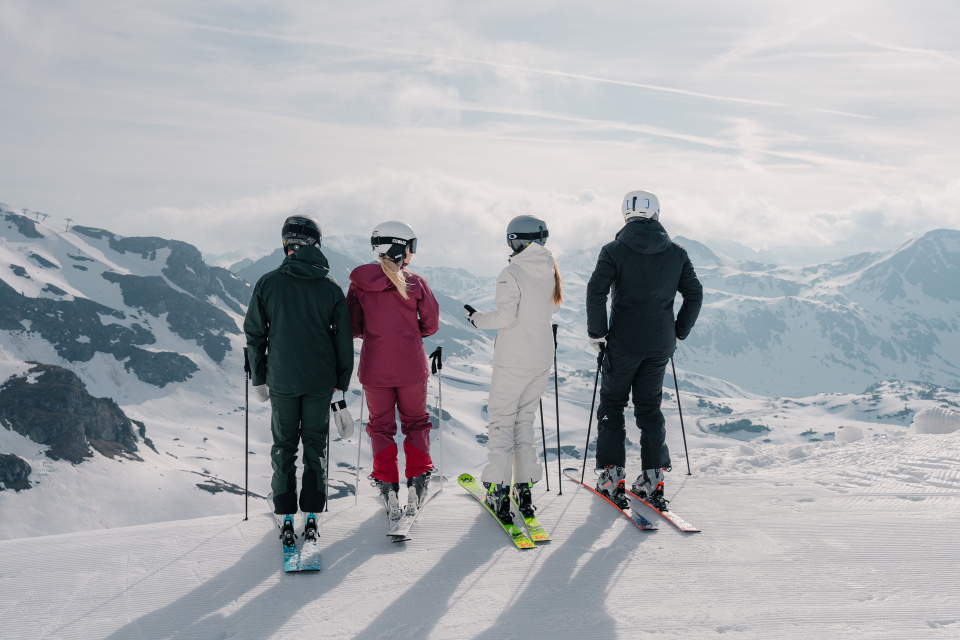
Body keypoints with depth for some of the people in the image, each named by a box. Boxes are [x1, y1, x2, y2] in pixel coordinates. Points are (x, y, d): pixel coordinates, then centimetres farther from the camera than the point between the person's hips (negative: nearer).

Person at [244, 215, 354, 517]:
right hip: (321, 380, 0)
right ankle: (313, 506, 17)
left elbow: (254, 334, -2)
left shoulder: (267, 283, -6)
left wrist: (258, 378, 8)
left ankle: (284, 508, 17)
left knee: (284, 443, 14)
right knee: (315, 440, 15)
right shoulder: (331, 287, -5)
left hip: (281, 379, 0)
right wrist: (342, 382, 9)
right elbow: (343, 339, -1)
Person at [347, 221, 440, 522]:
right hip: (411, 367, -1)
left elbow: (352, 328, -2)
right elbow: (431, 324, -3)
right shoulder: (415, 282, -7)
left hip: (375, 368, 1)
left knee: (380, 426, 17)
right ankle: (417, 481, 11)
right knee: (415, 422, 20)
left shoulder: (359, 282, -4)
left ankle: (388, 487, 10)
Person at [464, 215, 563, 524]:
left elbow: (506, 316, -20)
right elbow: (548, 310, 12)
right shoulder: (551, 272, 6)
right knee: (525, 419, 15)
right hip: (543, 356, 6)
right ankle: (525, 487, 15)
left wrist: (477, 318, -5)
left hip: (514, 359, -6)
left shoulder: (511, 274, -14)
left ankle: (499, 490, 0)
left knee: (501, 419, 2)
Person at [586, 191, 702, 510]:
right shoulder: (677, 253, 4)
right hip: (660, 345, 3)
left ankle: (612, 475, 10)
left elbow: (596, 292, -15)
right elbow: (695, 294, 7)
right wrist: (679, 332, 15)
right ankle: (654, 477, 14)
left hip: (624, 343, -3)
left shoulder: (614, 251, -7)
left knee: (612, 403, 12)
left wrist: (597, 333, -5)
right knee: (649, 406, 15)